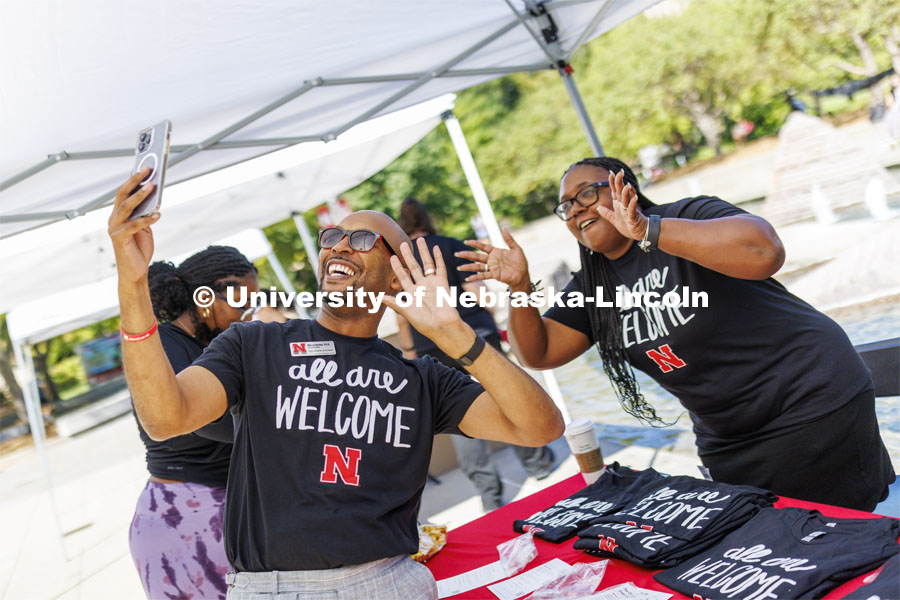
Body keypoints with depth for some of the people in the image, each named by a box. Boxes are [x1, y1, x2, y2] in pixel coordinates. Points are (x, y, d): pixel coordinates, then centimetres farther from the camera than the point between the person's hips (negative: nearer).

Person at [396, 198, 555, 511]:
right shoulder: (452, 247, 0)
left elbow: (402, 317, 4)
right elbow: (477, 293, -6)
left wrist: (411, 352, 13)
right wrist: (493, 326, 5)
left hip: (433, 350, 1)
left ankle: (489, 491, 7)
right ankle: (537, 461, 29)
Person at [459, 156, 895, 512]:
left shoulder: (689, 215, -13)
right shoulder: (591, 287, 7)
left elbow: (764, 252, -32)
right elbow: (539, 352, 5)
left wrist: (648, 231, -37)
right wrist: (520, 286, -12)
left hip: (811, 402, -6)